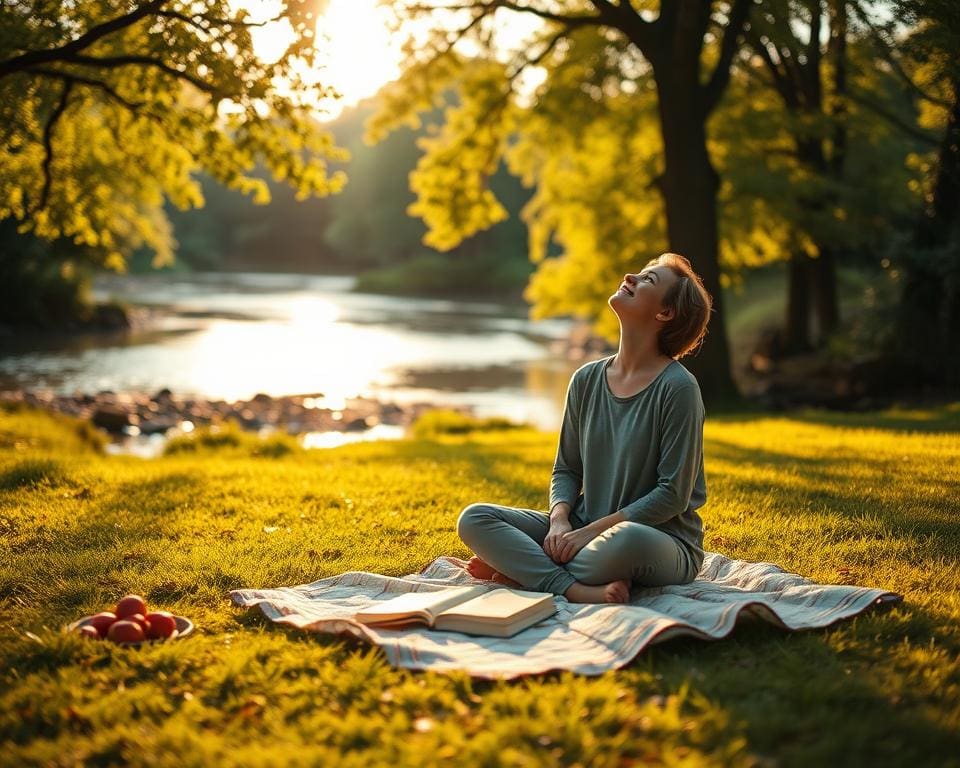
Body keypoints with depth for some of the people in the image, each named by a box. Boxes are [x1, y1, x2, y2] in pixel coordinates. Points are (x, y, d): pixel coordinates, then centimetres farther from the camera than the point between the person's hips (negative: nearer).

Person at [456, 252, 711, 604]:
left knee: (629, 538, -41)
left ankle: (523, 569, -16)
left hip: (664, 542, -5)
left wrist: (593, 530, -17)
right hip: (584, 530, 5)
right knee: (473, 519, -10)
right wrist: (559, 521, -10)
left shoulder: (677, 388, -12)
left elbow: (672, 495, -14)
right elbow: (566, 469, 11)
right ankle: (577, 589, -26)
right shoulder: (587, 379, 6)